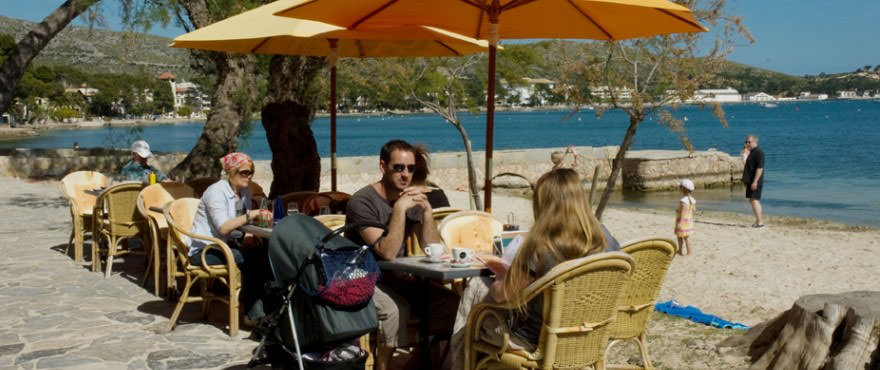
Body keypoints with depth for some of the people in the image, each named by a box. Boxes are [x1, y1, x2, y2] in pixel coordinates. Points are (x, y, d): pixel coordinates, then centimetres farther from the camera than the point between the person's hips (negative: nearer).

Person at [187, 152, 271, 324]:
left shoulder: (245, 191, 9)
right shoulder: (216, 191, -16)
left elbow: (243, 223, 13)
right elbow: (223, 227, -27)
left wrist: (247, 238, -10)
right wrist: (251, 215, -31)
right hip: (203, 250, -7)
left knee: (262, 255, -21)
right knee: (247, 259, -30)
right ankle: (253, 313, -20)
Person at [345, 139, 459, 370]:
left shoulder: (411, 199, 5)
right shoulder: (362, 202, -16)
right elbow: (387, 253, -25)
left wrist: (426, 209, -13)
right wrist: (400, 209, -27)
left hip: (394, 278, 7)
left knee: (449, 301, -10)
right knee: (395, 308, -34)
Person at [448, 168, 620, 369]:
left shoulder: (541, 247, -27)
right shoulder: (604, 238, -10)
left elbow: (502, 294, -16)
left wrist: (500, 279, 9)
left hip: (535, 341, -6)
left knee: (476, 286, 16)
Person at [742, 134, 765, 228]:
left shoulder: (758, 153, -14)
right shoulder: (751, 152, 17)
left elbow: (760, 168, -21)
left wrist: (755, 181, -25)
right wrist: (745, 180, 22)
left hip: (755, 182, -10)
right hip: (750, 181, 10)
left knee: (754, 200, -12)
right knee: (751, 200, 12)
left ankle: (760, 222, -11)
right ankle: (758, 220, 19)